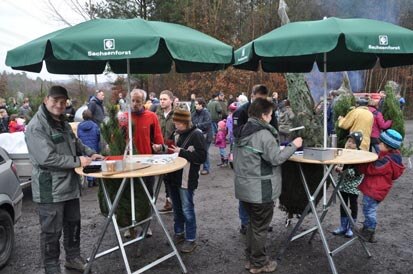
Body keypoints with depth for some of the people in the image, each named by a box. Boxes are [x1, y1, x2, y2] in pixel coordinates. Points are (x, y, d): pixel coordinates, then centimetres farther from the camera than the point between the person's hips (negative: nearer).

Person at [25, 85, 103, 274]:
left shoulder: (63, 123, 12)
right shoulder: (36, 126, -18)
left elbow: (76, 144, 24)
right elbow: (47, 158, -27)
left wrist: (90, 153, 7)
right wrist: (77, 161, -22)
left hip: (70, 184, 9)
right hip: (50, 189, -9)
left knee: (73, 224, 21)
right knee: (52, 231, 5)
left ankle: (73, 258, 39)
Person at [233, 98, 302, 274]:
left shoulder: (244, 131, 8)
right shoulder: (263, 134, -20)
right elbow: (276, 159, -18)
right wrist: (293, 145, -8)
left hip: (245, 187, 9)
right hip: (260, 190, -9)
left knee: (253, 223, 22)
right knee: (260, 227, 7)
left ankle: (251, 258, 33)